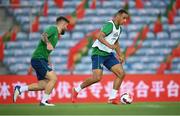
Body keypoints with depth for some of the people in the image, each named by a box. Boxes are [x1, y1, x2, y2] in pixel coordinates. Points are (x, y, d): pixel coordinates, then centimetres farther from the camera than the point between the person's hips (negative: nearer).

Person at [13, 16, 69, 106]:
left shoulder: (56, 35, 22)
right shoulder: (53, 29, -6)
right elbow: (43, 36, -29)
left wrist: (49, 63, 26)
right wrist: (48, 43, -45)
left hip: (43, 61, 10)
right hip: (38, 59, -10)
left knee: (43, 85, 6)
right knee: (53, 78, -18)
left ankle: (19, 89, 12)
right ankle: (44, 101, -13)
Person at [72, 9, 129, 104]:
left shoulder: (119, 28, 13)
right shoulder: (110, 25, -15)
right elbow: (100, 37, -27)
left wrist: (120, 55, 19)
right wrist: (109, 45, -41)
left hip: (108, 54, 9)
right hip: (98, 53, -9)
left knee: (121, 74, -3)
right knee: (97, 77, -18)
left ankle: (112, 98, 3)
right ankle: (76, 90, 3)